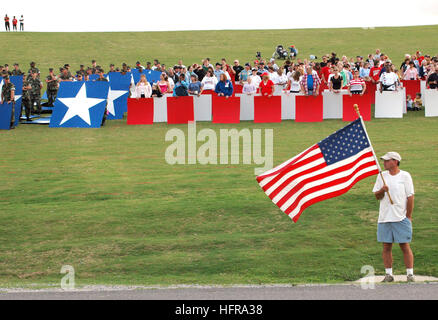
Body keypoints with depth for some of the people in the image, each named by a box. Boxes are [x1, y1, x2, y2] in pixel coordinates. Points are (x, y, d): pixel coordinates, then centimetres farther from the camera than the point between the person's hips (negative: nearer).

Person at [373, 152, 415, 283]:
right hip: (384, 218, 4)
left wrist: (408, 217, -4)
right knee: (386, 246, 5)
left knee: (405, 246, -2)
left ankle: (410, 274, 4)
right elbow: (377, 196, 10)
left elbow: (410, 197, -1)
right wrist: (382, 190, -12)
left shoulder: (405, 176, -1)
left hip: (401, 218, -4)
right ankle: (388, 274, 13)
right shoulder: (382, 176, 10)